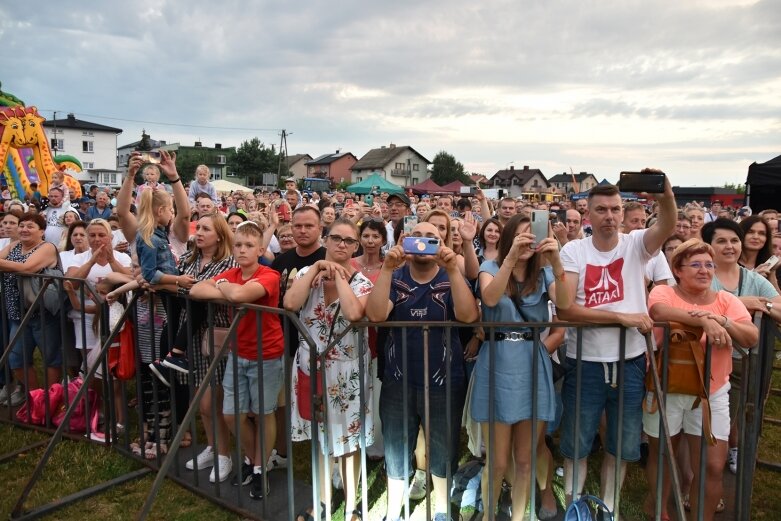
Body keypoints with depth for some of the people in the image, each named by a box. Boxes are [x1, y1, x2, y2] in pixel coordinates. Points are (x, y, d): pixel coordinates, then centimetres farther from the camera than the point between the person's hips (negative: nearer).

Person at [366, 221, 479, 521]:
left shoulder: (451, 278, -3)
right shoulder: (394, 277, 0)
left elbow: (468, 316, -20)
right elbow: (375, 315, -16)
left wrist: (452, 269, -28)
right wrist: (387, 269, -24)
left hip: (443, 383, -1)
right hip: (398, 381, 1)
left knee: (442, 453, 16)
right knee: (395, 453, 14)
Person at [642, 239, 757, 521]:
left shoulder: (726, 300, 1)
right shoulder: (664, 292, -7)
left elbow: (752, 337, -11)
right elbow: (659, 311, -31)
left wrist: (721, 321, -28)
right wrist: (704, 321, -40)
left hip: (712, 393, 2)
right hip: (667, 390, -2)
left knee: (713, 466, 2)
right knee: (661, 455, 15)